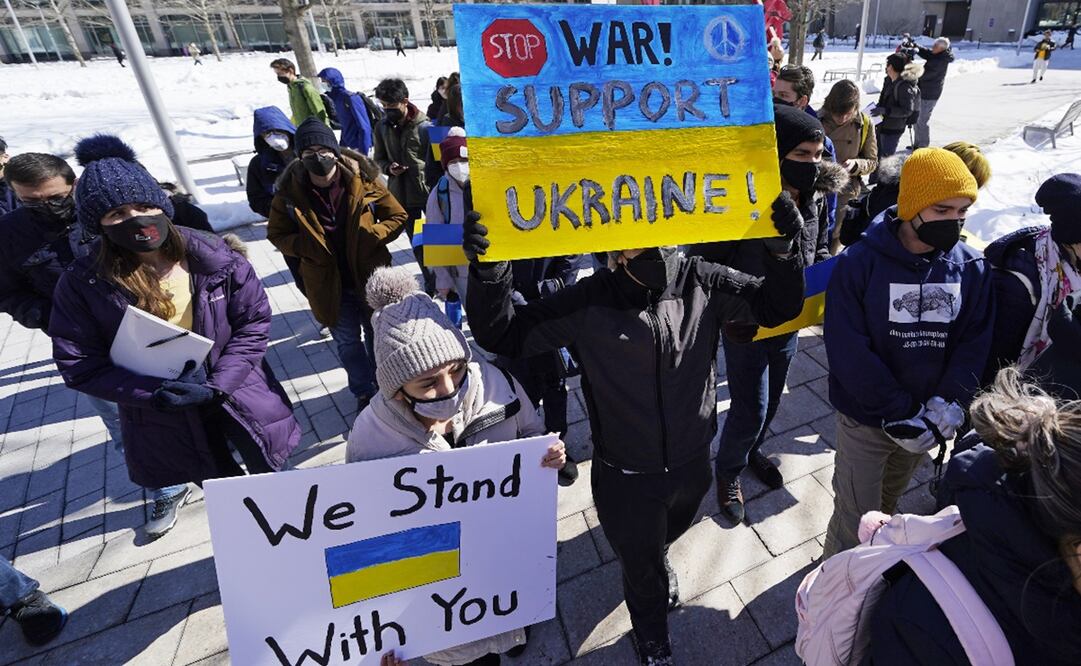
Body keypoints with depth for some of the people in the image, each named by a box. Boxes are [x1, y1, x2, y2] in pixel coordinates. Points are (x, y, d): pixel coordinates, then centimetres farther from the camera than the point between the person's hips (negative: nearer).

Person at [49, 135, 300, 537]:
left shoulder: (215, 258, -16)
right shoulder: (82, 284, -14)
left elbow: (254, 323, -12)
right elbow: (79, 364, -11)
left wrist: (216, 387, -21)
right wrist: (154, 394, -24)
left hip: (238, 395, 0)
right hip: (162, 414, 1)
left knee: (271, 477, 20)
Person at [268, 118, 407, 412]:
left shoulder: (362, 180, -12)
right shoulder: (290, 192, -9)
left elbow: (398, 217, -3)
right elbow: (276, 234, 4)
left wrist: (371, 235, -20)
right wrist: (304, 246, -16)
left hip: (370, 277, 0)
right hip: (329, 285, 1)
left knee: (377, 335, 18)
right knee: (348, 343, 15)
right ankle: (364, 392, 38)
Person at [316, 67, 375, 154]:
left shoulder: (350, 98, -13)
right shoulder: (337, 99, 12)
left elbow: (364, 126, -17)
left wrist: (363, 152, -20)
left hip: (361, 147, -8)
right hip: (352, 147, 8)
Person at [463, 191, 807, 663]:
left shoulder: (701, 283, -14)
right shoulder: (588, 302, -23)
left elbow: (777, 306, -5)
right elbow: (505, 335, -20)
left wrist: (782, 250, -25)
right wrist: (490, 272, -38)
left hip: (691, 465, 3)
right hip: (625, 477, -3)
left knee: (662, 541, 35)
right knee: (641, 568, 24)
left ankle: (658, 566, 75)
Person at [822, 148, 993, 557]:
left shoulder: (972, 268, -4)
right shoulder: (859, 264, -17)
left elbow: (974, 343, -3)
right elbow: (848, 351, -19)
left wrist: (947, 405, -18)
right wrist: (899, 414, -20)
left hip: (925, 420, 4)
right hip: (865, 420, -4)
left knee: (887, 506, 25)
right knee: (854, 521, 6)